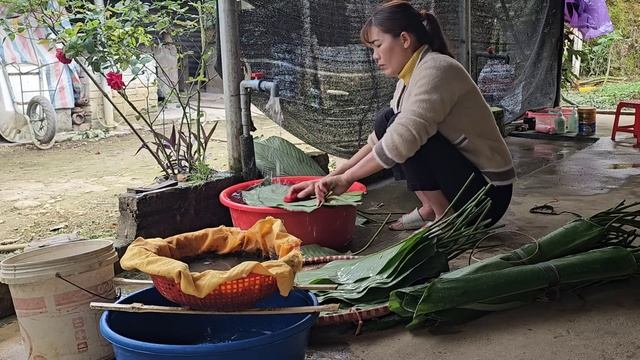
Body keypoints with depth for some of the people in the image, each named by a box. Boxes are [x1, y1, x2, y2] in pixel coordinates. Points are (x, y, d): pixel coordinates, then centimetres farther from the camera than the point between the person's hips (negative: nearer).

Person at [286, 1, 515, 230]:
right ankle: (430, 209, 6)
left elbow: (402, 140, -32)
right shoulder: (410, 77, 7)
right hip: (461, 176, 9)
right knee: (386, 122, 3)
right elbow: (377, 142, 8)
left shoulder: (436, 69, -21)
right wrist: (331, 178, -1)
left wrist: (346, 178, -22)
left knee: (398, 126, -22)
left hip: (487, 194, -9)